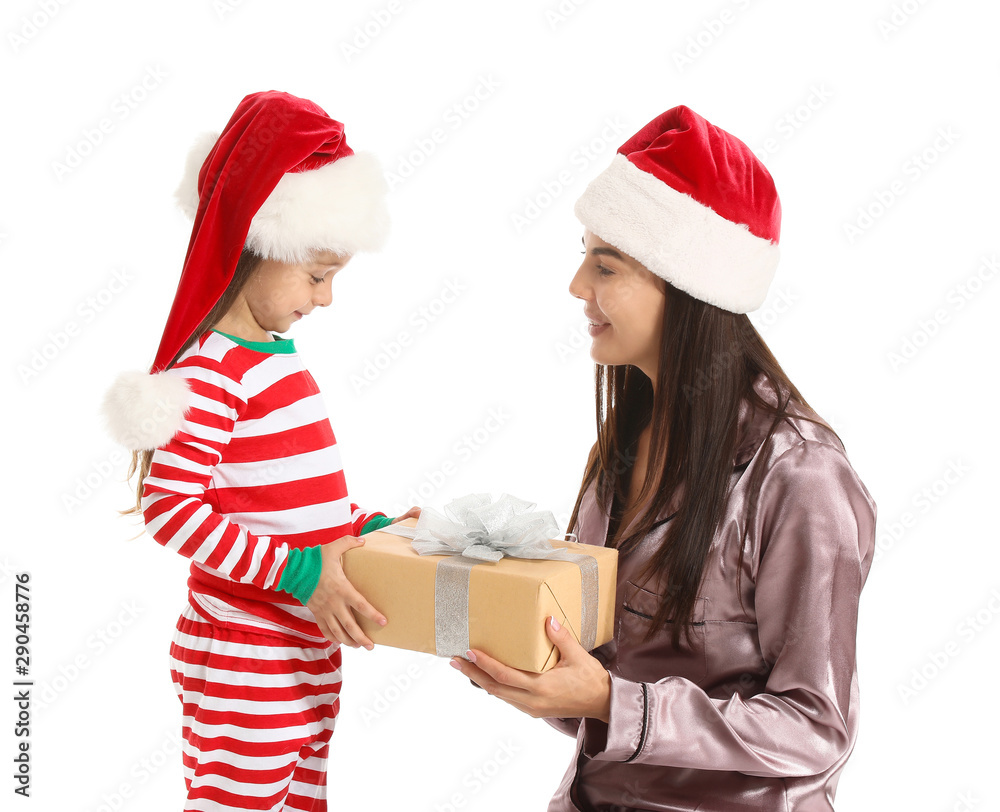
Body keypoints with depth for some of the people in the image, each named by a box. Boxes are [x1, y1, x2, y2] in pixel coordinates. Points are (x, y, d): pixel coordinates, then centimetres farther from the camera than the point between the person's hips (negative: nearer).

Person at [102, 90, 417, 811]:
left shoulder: (281, 355, 10)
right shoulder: (210, 372, -18)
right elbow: (169, 509, -23)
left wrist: (368, 527, 7)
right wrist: (297, 571, -26)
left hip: (308, 655, 9)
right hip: (244, 667, -9)